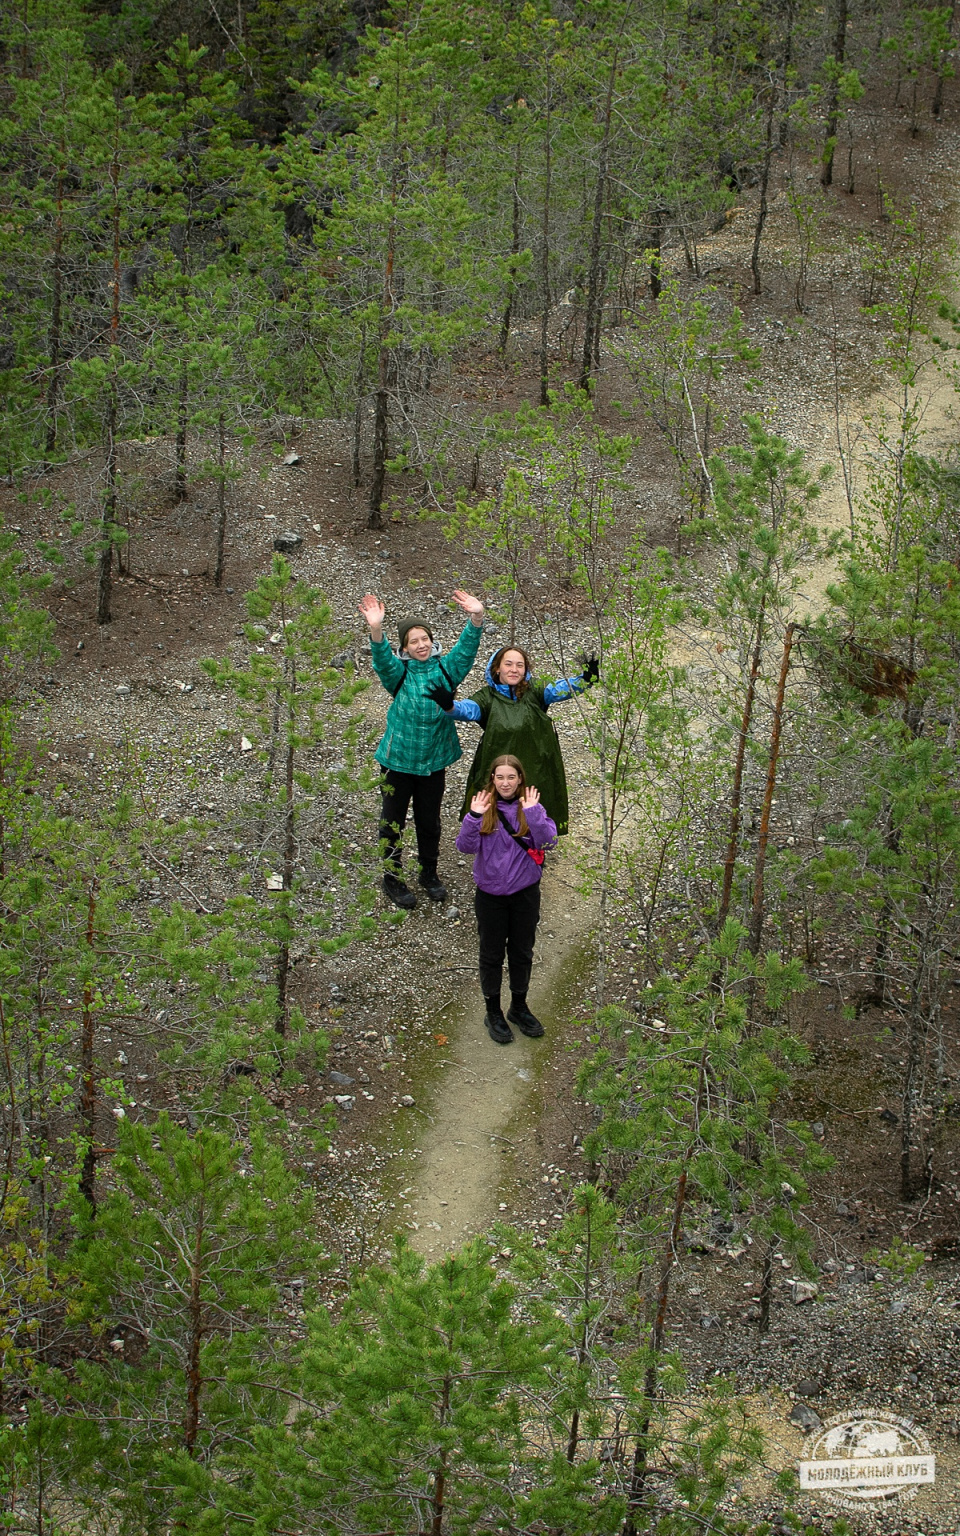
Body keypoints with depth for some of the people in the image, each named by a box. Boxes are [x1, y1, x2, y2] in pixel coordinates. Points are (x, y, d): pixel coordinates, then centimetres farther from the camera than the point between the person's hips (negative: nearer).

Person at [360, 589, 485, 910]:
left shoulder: (445, 669, -1)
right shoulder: (399, 673, -9)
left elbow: (467, 648, -14)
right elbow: (382, 659, -29)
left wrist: (476, 617, -32)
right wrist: (376, 629, -48)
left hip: (434, 761, 3)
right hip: (398, 760, -3)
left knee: (429, 822, 17)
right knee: (393, 821, 9)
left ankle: (429, 873, 35)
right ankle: (392, 877, 23)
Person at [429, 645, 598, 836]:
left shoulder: (534, 692, 2)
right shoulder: (488, 697, -2)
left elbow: (559, 689, -14)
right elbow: (469, 709, -19)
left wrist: (584, 680, -34)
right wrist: (450, 706, -43)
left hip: (534, 770, 1)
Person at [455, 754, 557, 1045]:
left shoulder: (531, 806, -7)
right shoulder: (484, 807, -9)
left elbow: (547, 840, -22)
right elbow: (465, 846, -17)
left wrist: (532, 813, -31)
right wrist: (474, 817, -29)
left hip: (525, 893, 1)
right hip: (490, 895, -1)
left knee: (522, 953, 16)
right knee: (492, 954, 12)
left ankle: (519, 1008, 35)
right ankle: (493, 1012, 28)